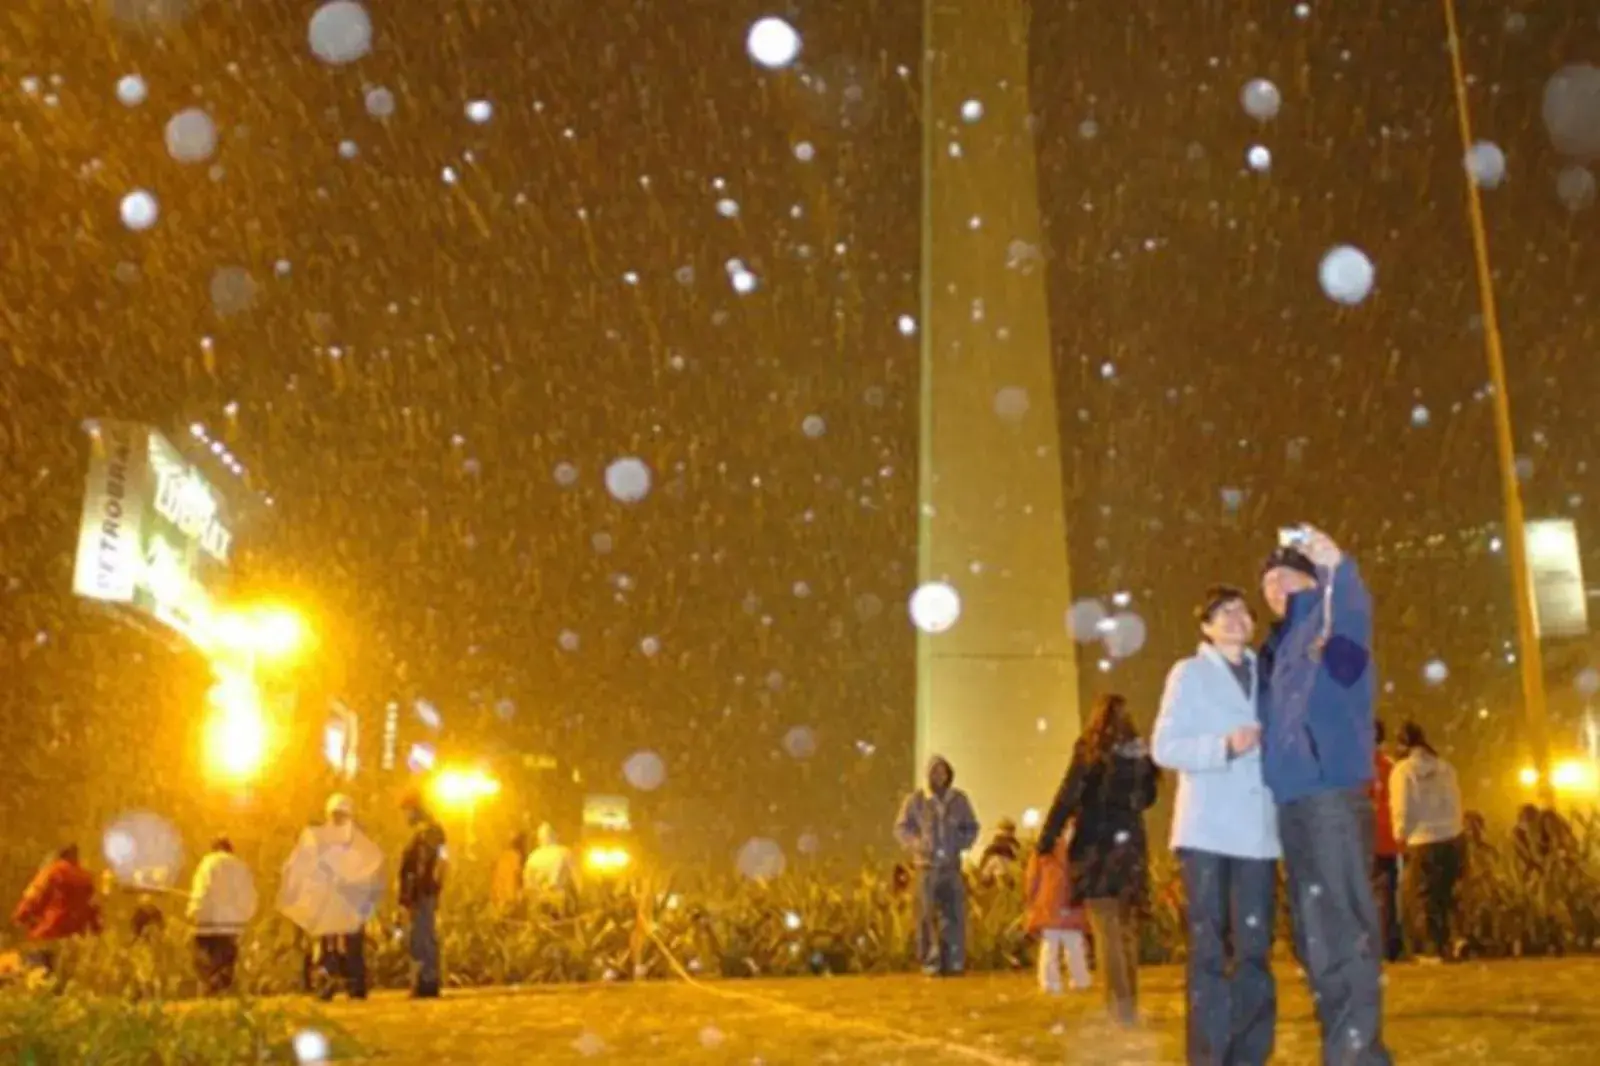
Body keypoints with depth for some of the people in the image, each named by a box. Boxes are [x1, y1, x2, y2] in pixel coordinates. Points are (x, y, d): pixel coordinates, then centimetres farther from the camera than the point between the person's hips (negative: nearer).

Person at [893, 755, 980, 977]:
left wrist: (961, 845, -4)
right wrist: (917, 845, -11)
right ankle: (931, 964, 6)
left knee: (954, 915, -4)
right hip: (927, 865, -1)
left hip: (952, 865, 1)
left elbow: (972, 827, 14)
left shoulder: (959, 799, 5)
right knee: (928, 916, 0)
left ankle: (954, 963, 1)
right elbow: (901, 828, 5)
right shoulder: (915, 800, 0)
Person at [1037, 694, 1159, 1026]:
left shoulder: (1091, 752, -9)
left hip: (1098, 846, -6)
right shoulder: (1140, 754, 7)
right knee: (1126, 927, 15)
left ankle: (1120, 1005, -13)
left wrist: (1046, 842, -9)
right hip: (1131, 845, 6)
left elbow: (1067, 798, -13)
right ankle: (1130, 1002, 18)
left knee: (1105, 928, -6)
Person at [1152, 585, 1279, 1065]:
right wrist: (1224, 746, -16)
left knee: (1254, 948, 1)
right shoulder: (1189, 673, 6)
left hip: (1257, 829, 3)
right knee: (1210, 949, -2)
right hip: (1206, 829, -3)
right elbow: (1164, 747, -3)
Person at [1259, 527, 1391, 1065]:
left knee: (1344, 924, -10)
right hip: (1293, 799, 8)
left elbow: (1354, 616, -22)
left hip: (1332, 792, -8)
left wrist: (1337, 568, -40)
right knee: (1313, 933, 10)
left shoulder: (1329, 619, 2)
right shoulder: (1279, 647, 23)